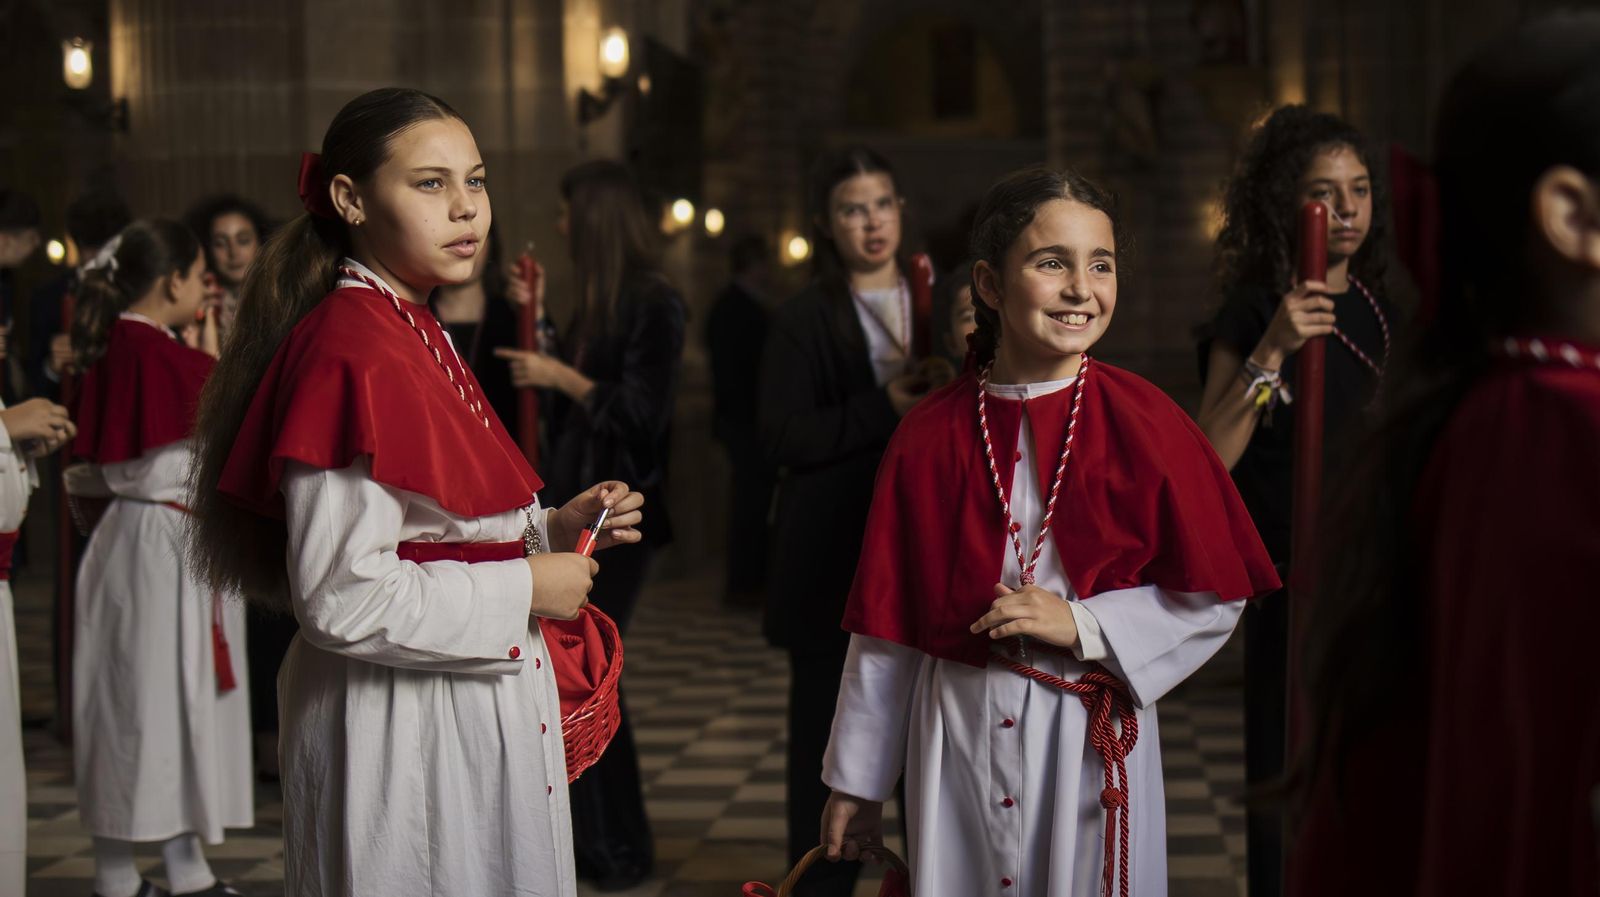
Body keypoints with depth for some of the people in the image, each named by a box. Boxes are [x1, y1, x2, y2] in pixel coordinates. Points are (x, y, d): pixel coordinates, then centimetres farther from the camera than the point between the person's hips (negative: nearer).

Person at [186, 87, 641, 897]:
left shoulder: (416, 335, 11)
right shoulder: (351, 353, -20)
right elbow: (342, 598, -25)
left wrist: (551, 529, 5)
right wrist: (522, 589, -17)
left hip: (472, 702, 10)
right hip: (397, 729, -10)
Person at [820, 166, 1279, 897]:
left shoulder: (1145, 426, -7)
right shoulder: (930, 434, -3)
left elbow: (1212, 603, -3)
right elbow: (886, 623, 4)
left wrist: (1083, 624, -16)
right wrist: (857, 780, 8)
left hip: (1094, 736, -1)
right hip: (956, 737, 1)